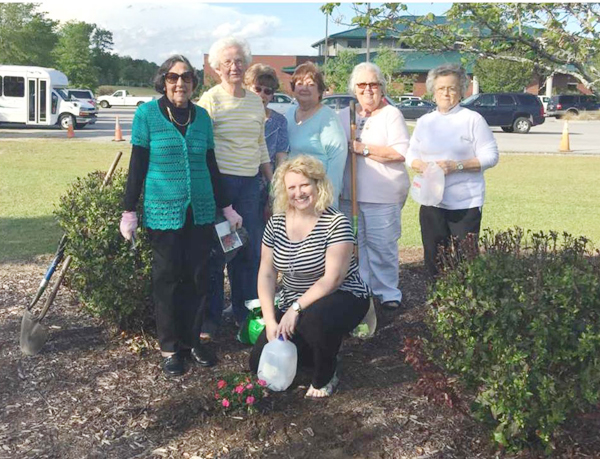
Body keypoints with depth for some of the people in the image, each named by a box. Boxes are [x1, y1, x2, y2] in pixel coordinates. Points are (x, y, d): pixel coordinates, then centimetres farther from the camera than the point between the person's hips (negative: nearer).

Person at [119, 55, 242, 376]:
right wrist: (129, 210, -3)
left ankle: (192, 338, 22)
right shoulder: (147, 114, -3)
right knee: (167, 278, 4)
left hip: (200, 211, 4)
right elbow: (137, 166, -1)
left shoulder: (201, 116, 8)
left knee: (197, 276, 7)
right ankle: (170, 346, 16)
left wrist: (227, 207, 13)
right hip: (163, 211, -3)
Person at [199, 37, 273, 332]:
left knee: (250, 249, 8)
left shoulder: (255, 102, 14)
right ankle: (210, 315, 14)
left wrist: (272, 181, 19)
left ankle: (245, 312, 22)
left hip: (249, 183, 5)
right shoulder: (210, 100, -3)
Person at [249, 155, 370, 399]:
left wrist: (296, 308, -29)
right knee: (260, 362, -3)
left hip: (342, 299, -5)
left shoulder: (336, 223, -18)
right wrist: (270, 320, -13)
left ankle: (325, 377, -7)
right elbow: (266, 274, -2)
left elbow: (333, 278, -24)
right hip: (293, 305, 6)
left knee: (315, 318, -39)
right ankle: (320, 351, 23)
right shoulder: (276, 222, -3)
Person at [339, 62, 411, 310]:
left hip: (383, 195, -5)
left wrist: (363, 149, -14)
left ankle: (388, 292, 11)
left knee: (382, 244, -3)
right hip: (350, 193, 5)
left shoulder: (391, 114, -1)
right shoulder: (346, 115, 14)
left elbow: (400, 153, -14)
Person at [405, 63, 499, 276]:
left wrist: (456, 166, -18)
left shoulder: (473, 119, -2)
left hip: (465, 203, -4)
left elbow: (490, 156, -6)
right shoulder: (424, 121, 12)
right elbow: (411, 154, 14)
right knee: (433, 259, 7)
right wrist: (421, 165, -10)